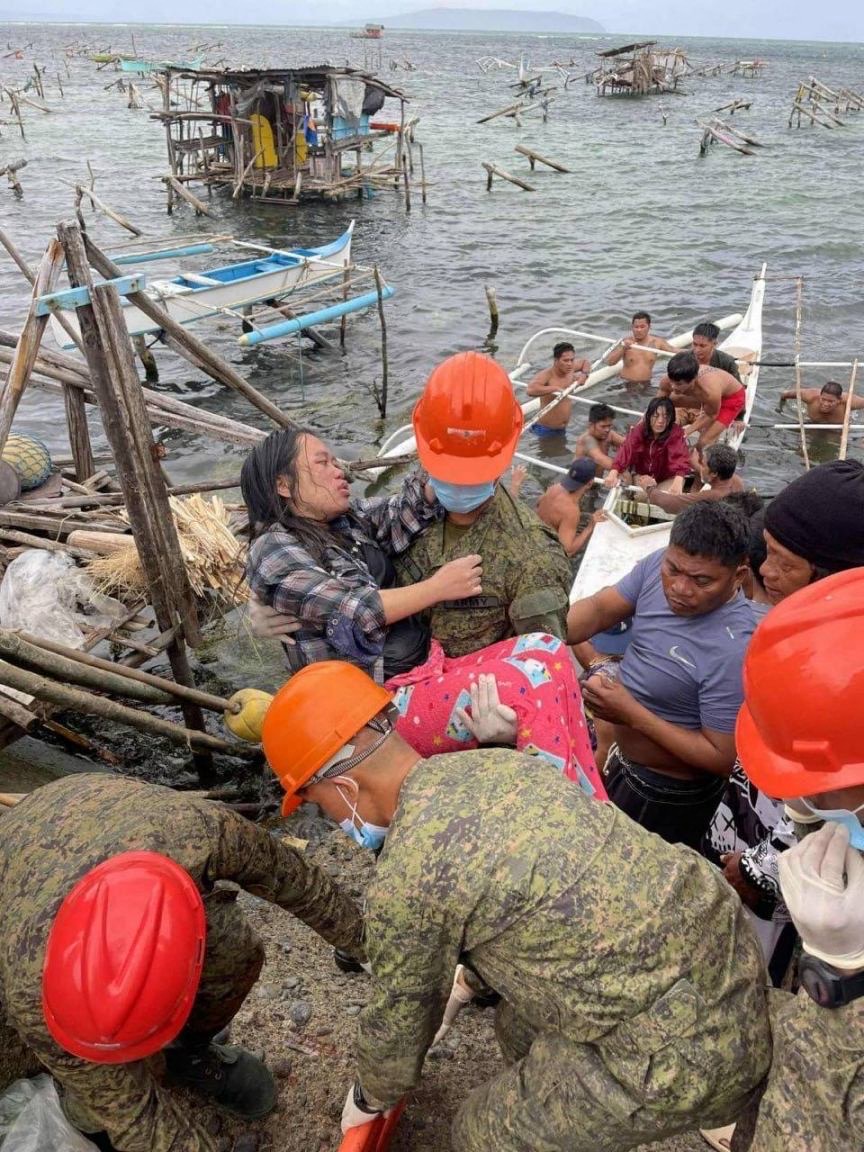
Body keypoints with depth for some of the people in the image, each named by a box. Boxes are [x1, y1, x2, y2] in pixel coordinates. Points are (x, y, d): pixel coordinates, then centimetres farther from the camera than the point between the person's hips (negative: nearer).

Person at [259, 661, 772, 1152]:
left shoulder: (403, 879, -17)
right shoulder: (495, 762, 5)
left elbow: (399, 1013, 1)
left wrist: (373, 1096, 23)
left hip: (686, 1048, -8)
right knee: (521, 1026, 26)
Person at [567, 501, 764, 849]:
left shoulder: (734, 650, -36)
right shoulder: (659, 565, -16)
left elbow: (723, 758, -28)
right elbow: (600, 608, -10)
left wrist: (632, 715, -30)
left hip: (666, 799, -6)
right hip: (622, 757, 7)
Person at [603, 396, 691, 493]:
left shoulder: (675, 433, -21)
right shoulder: (639, 430, -15)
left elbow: (680, 456, -37)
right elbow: (626, 450, -30)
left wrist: (678, 482, -57)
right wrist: (613, 474, -49)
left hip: (665, 480, -2)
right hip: (639, 475, 2)